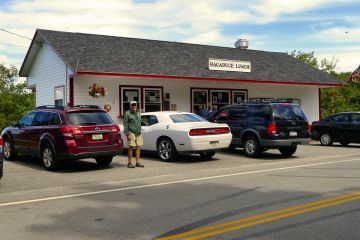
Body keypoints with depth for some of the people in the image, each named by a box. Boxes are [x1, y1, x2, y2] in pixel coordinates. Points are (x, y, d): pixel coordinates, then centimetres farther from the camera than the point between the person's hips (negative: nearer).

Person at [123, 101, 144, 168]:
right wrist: (127, 134, -15)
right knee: (131, 147, -7)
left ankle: (138, 162, 10)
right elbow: (125, 124, -7)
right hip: (131, 133, -6)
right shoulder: (127, 113, -2)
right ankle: (129, 163, 0)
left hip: (138, 133, 6)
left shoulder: (138, 113, 18)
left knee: (138, 147, 4)